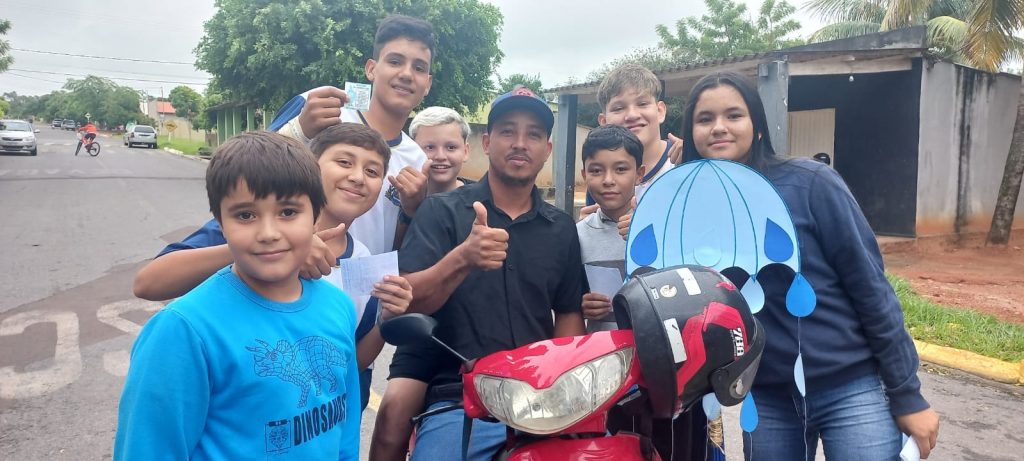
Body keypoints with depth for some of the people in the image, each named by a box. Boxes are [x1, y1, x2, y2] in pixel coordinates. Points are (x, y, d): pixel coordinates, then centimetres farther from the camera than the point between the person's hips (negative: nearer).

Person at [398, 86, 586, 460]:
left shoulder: (562, 229, 11)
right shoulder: (441, 211, 1)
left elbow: (569, 314, 14)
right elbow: (406, 303, -8)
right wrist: (462, 258, -27)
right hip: (456, 405, -3)